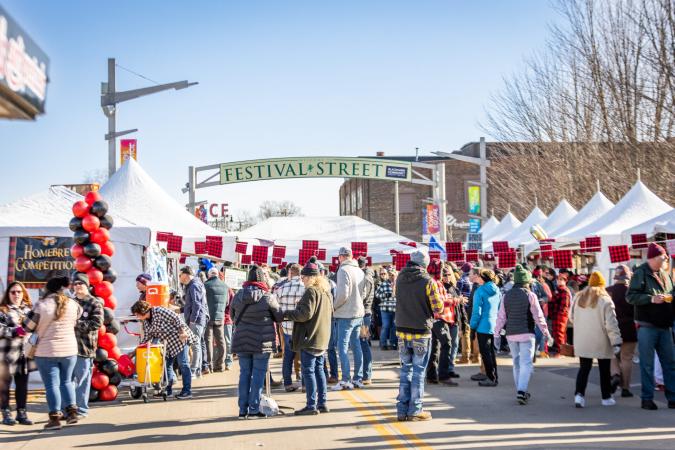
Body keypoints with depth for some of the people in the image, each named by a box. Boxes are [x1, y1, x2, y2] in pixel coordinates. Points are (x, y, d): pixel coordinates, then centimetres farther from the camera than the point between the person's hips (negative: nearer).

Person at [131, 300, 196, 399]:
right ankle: (168, 389, 16)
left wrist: (183, 331, -26)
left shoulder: (159, 311, -18)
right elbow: (146, 338, 14)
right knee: (166, 364, 7)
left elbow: (176, 318, -19)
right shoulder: (145, 322, 7)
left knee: (183, 364, -7)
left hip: (181, 339, -9)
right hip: (168, 344, 9)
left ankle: (187, 391, -5)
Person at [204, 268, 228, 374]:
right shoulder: (225, 286, 5)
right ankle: (220, 364, 14)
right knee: (220, 340, 10)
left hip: (208, 316, -4)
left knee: (208, 340, -2)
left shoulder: (206, 285, -10)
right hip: (220, 317, 4)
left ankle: (208, 365, -6)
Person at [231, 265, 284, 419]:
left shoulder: (238, 296, 1)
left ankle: (243, 410, 13)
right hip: (262, 343, -4)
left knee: (244, 374, 11)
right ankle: (254, 410, 4)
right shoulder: (268, 297, -11)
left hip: (241, 342, 4)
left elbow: (233, 316, 13)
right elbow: (279, 317, 0)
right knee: (258, 375, 3)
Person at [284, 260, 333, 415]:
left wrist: (287, 313, -10)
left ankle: (311, 405, -3)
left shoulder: (311, 291, -15)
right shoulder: (326, 291, 13)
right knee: (319, 370, 13)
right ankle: (322, 403, 15)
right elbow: (330, 313, 22)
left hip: (309, 338, -9)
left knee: (308, 371, -4)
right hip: (322, 338, 9)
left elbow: (305, 314, -21)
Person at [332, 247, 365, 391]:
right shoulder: (360, 271, 9)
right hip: (359, 313, 8)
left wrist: (333, 307, -6)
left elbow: (343, 294, -20)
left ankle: (346, 380, -5)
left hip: (346, 315, -8)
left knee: (343, 347, -4)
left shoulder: (343, 270, -15)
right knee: (356, 345, 13)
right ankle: (358, 378, 18)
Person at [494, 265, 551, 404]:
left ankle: (521, 391, 20)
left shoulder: (507, 296, 5)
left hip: (511, 334, 4)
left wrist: (496, 334, 9)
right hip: (526, 333, -4)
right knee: (526, 363, -4)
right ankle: (521, 391, -18)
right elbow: (538, 317, -5)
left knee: (517, 362, 15)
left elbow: (501, 317, 5)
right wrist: (546, 333, 3)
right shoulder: (530, 295, -7)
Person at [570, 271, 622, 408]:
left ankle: (579, 394, -9)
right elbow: (611, 323, -15)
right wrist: (616, 342, -11)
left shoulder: (578, 298, 1)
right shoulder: (605, 300, -13)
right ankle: (606, 397, 19)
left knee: (584, 368, 8)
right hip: (601, 342, -3)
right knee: (604, 370, 11)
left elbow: (572, 318, 11)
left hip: (582, 341, 3)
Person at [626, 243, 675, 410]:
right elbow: (630, 296, -12)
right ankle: (647, 399, 6)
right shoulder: (640, 274, -6)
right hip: (647, 326, -6)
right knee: (647, 364, -1)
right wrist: (651, 299, -22)